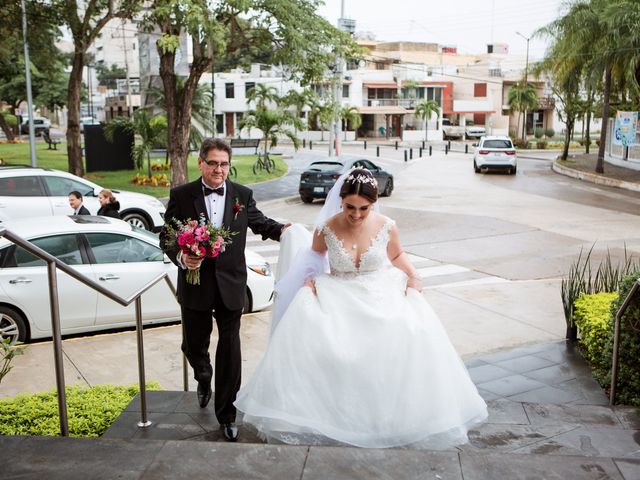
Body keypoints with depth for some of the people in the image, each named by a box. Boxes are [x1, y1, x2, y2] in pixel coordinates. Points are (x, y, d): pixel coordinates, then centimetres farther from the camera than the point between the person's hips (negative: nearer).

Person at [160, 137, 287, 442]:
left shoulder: (243, 195, 2)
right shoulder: (181, 195, -3)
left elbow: (259, 223, 16)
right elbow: (166, 237, 0)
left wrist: (282, 230, -5)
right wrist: (180, 257, -19)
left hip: (231, 285, 0)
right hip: (195, 284, 0)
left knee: (229, 349, 4)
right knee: (193, 346, 13)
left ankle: (226, 414, 19)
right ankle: (204, 378, 50)